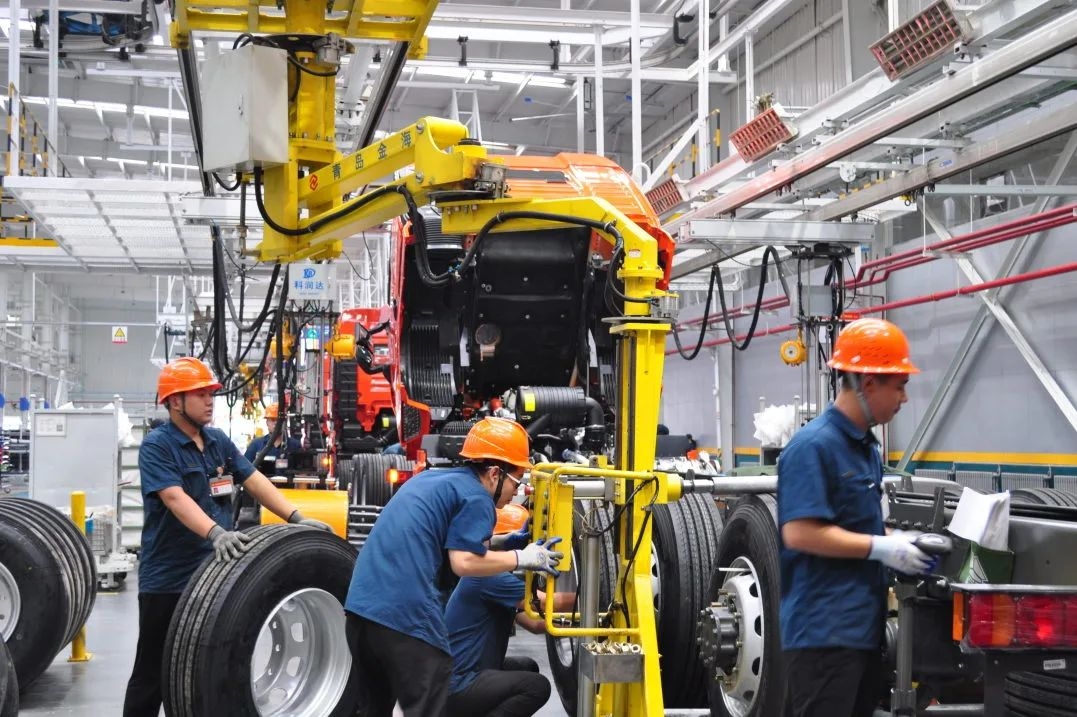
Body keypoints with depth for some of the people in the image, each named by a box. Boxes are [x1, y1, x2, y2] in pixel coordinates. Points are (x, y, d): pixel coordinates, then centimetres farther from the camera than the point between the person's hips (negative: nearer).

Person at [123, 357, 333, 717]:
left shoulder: (219, 441, 9)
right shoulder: (156, 446, -13)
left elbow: (255, 481, 5)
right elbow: (175, 499, -27)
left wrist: (296, 518, -9)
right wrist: (216, 533, -42)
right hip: (168, 579, -7)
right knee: (152, 673, 2)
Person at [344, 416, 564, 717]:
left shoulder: (430, 477, 23)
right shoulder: (476, 496, -2)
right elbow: (464, 562, -11)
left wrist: (501, 546, 26)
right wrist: (521, 558, 1)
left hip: (360, 604, 9)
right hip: (406, 613, -9)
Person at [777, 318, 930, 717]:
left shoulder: (866, 447, 14)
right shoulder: (814, 446, -15)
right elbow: (799, 533, -22)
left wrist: (896, 542, 5)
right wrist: (881, 548, -17)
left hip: (864, 625, 10)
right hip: (824, 629, -10)